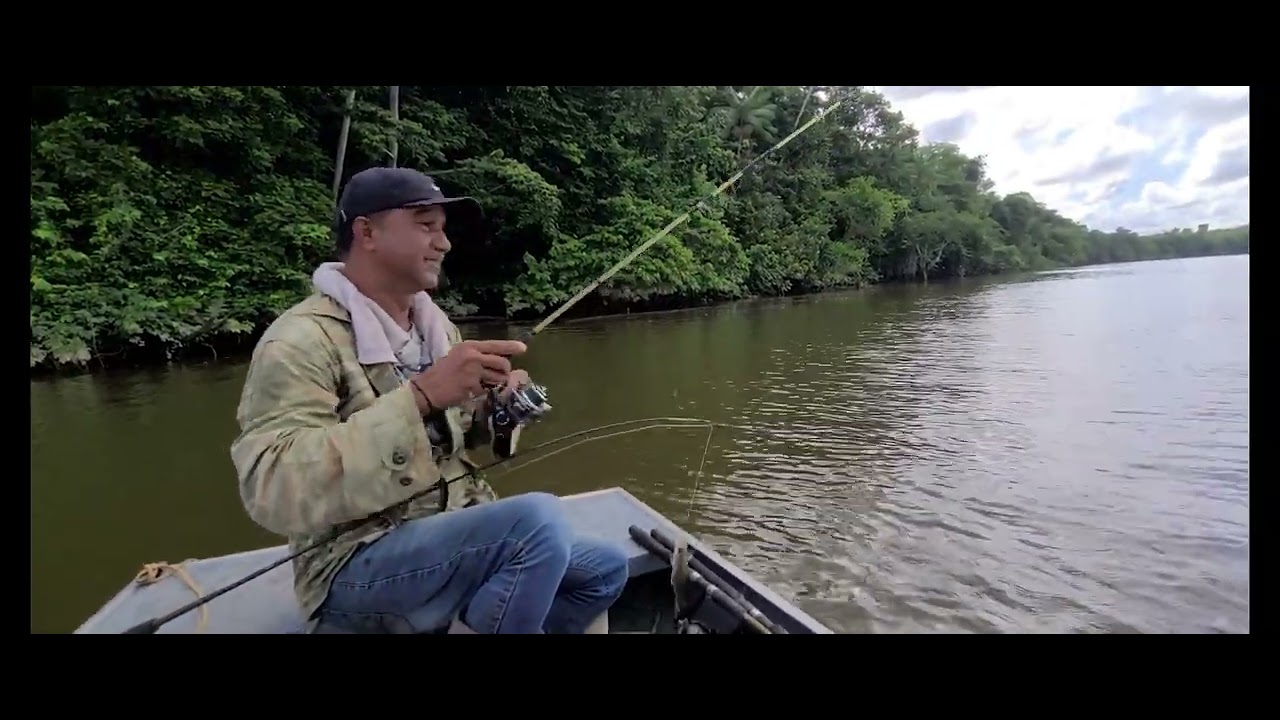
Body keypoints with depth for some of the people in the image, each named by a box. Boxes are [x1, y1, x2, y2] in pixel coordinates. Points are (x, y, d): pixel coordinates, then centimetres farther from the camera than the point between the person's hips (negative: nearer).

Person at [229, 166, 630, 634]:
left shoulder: (436, 324, 8)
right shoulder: (301, 341, -16)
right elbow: (272, 493, -29)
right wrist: (420, 394, -34)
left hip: (457, 535, 8)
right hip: (358, 565, -7)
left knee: (606, 570, 10)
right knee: (538, 519, -32)